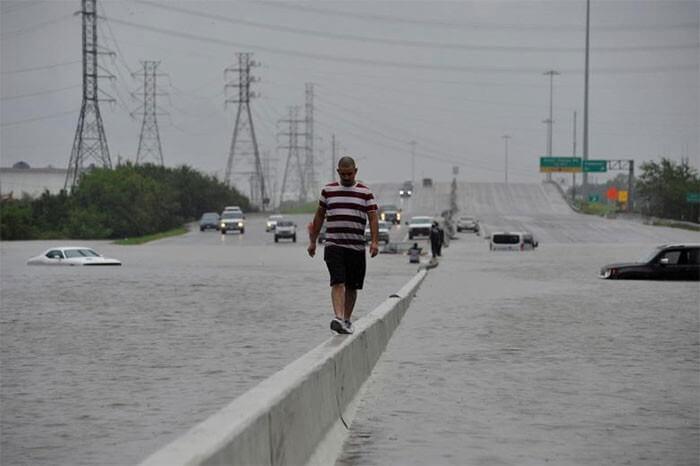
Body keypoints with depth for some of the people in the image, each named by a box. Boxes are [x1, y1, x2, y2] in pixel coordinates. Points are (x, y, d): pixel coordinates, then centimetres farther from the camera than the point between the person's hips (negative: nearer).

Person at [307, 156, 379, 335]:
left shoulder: (365, 193, 5)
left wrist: (375, 241, -14)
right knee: (338, 282, -16)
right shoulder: (328, 190, 10)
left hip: (356, 247, 1)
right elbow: (319, 216, 17)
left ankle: (347, 320, 22)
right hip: (333, 245, -1)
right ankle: (338, 318, -28)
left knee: (351, 286, 8)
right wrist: (312, 241, 16)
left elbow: (373, 218, -1)